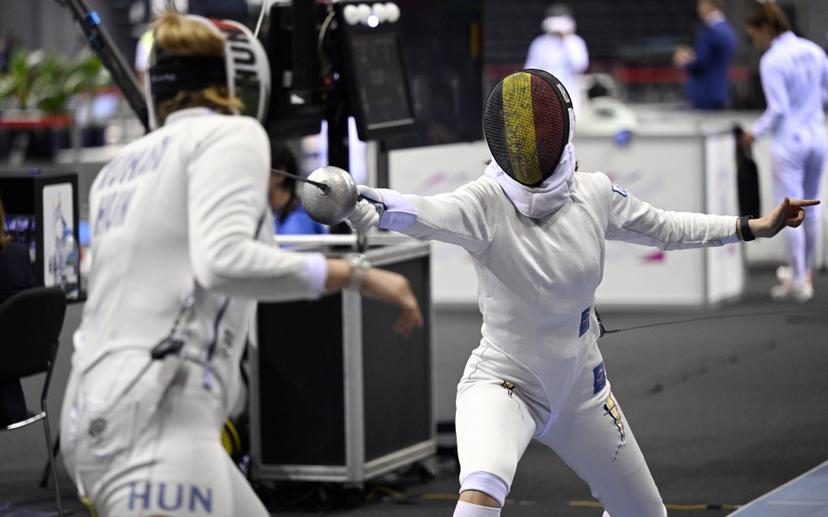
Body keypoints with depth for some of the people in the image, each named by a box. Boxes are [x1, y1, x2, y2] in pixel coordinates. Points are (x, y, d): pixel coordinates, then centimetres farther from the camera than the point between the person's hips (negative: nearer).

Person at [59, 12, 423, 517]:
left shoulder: (119, 169, 22)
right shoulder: (232, 135, 0)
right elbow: (224, 261, -17)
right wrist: (357, 275, -12)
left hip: (100, 412, 9)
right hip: (154, 418, -9)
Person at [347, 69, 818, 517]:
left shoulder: (594, 194, -12)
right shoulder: (484, 205, -27)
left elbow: (665, 228, 8)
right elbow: (418, 214, -48)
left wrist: (755, 227, 9)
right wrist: (351, 203, -69)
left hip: (580, 388, 5)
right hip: (503, 384, -5)